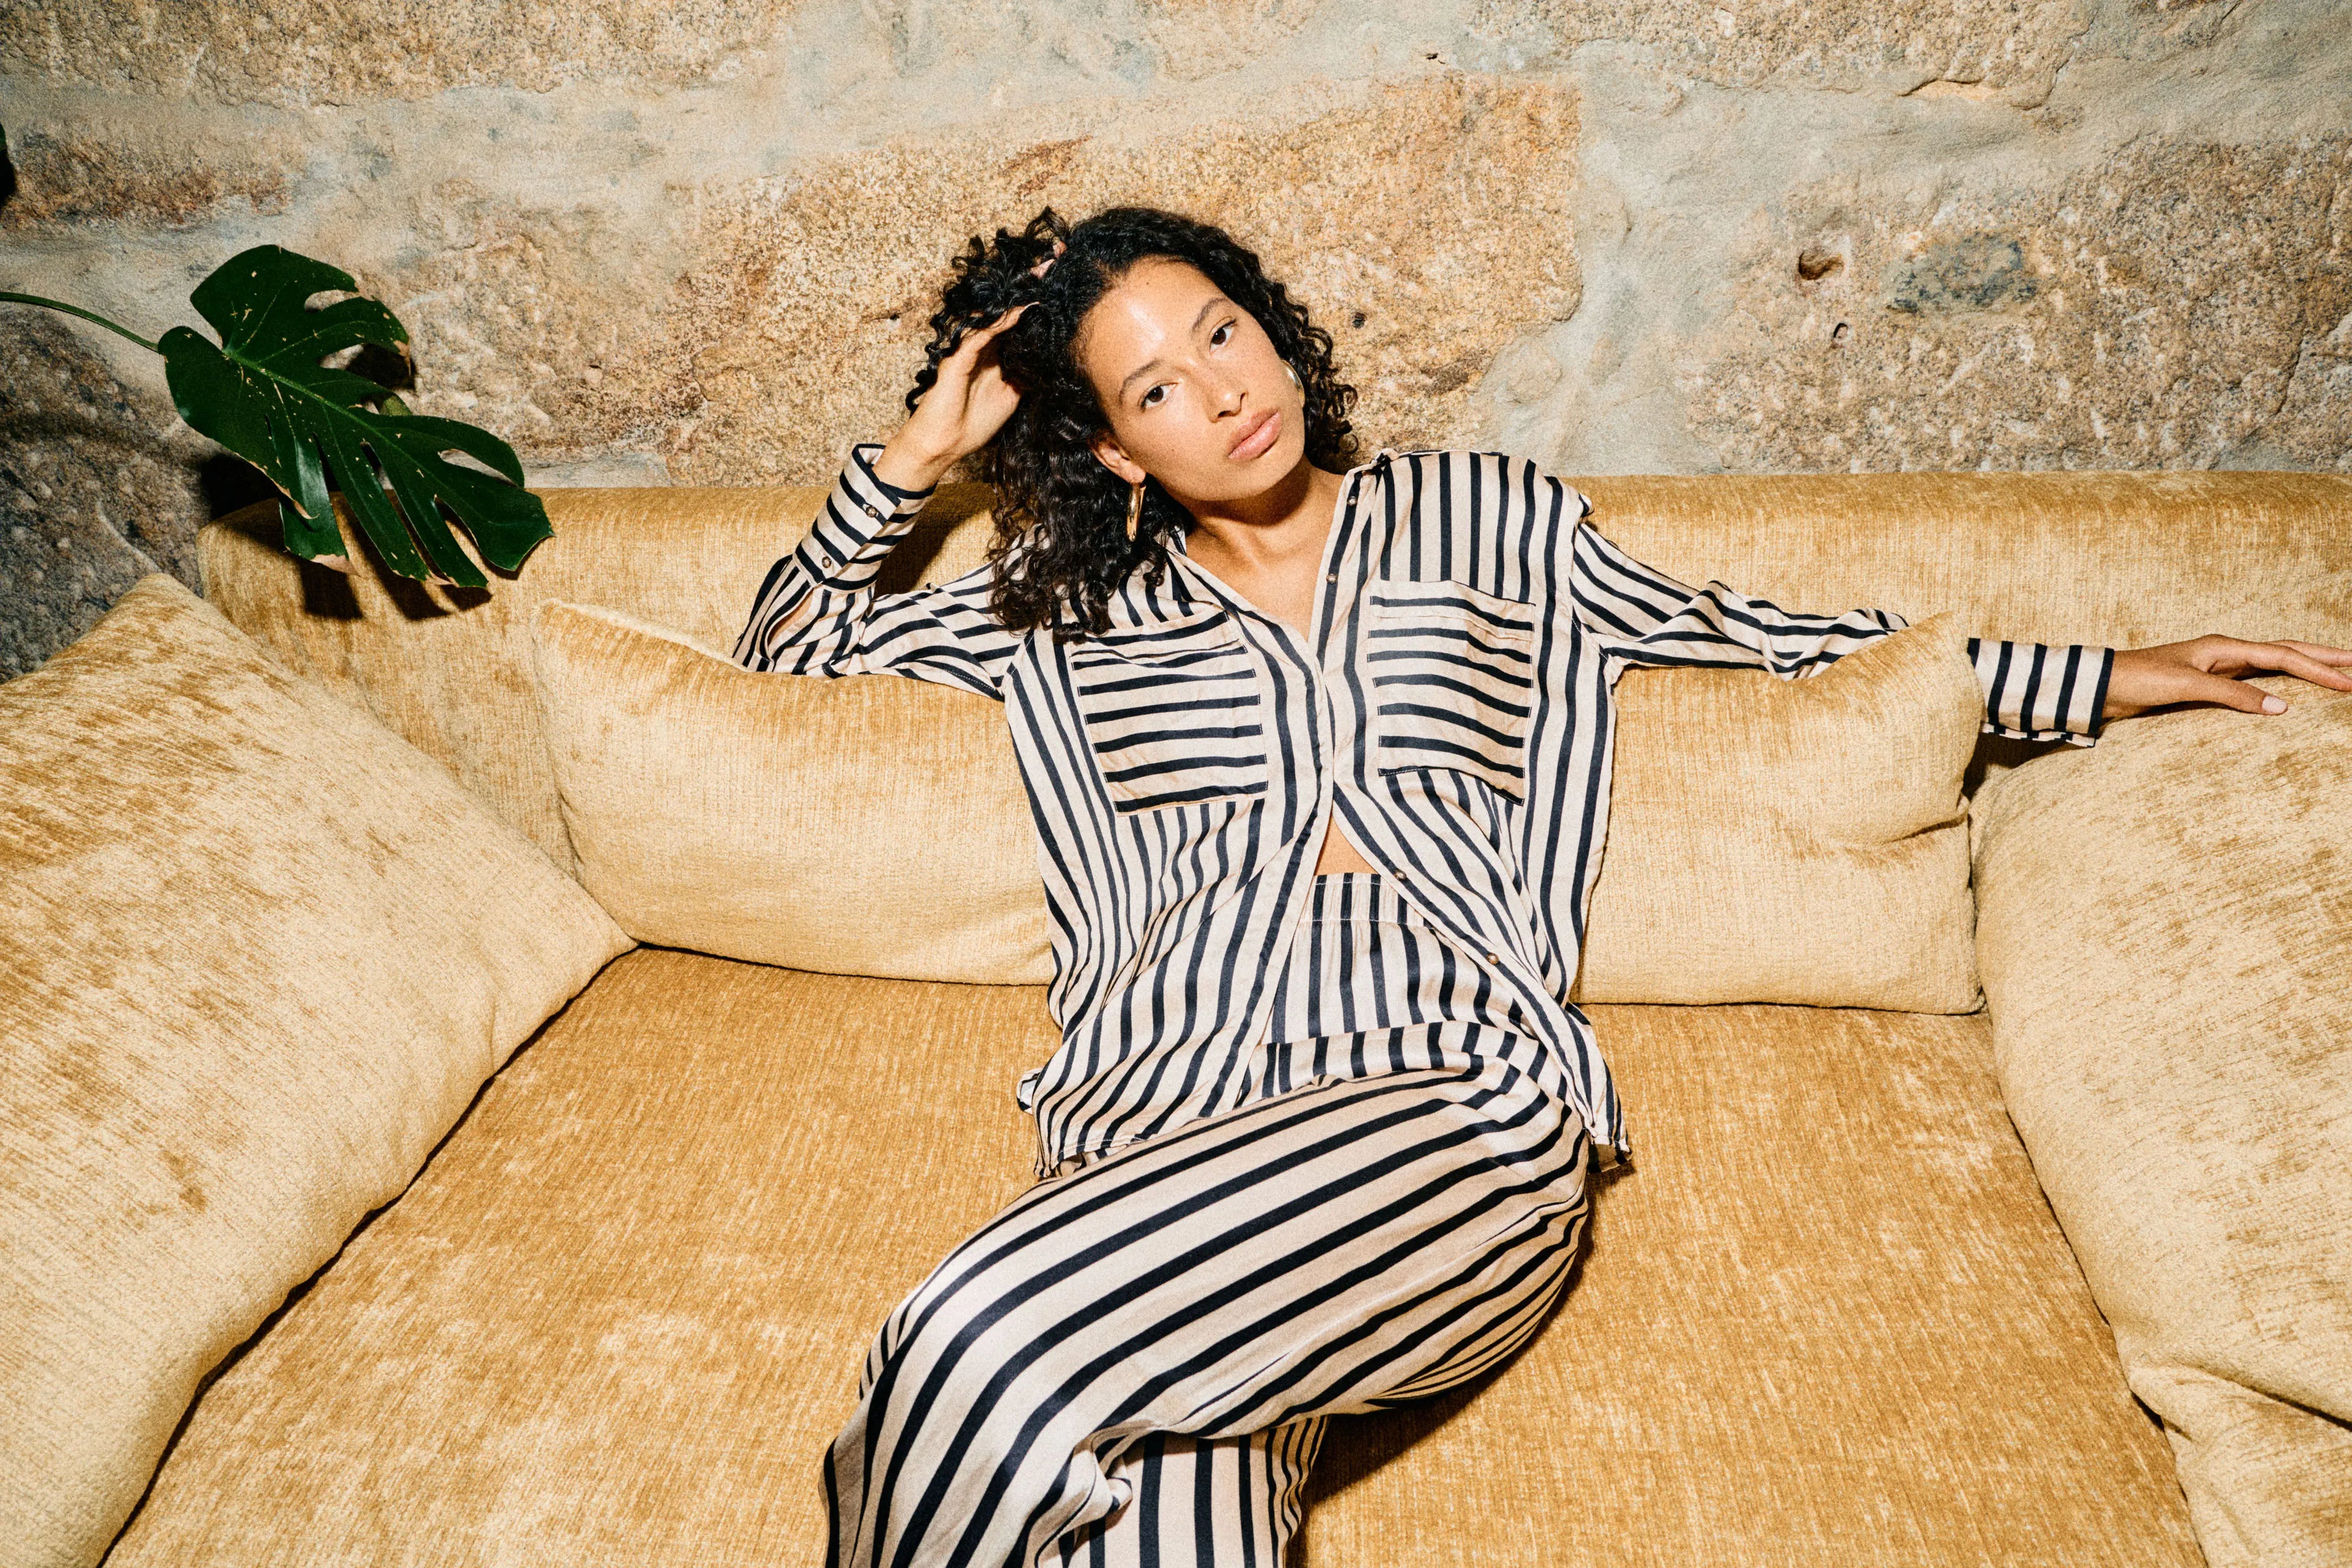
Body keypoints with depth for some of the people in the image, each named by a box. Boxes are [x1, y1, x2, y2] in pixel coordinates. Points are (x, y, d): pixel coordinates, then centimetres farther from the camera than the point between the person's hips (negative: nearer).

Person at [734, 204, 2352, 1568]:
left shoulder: (1479, 515, 20)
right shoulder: (1071, 601, 20)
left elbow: (1752, 635, 25)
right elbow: (787, 641, 29)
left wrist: (2111, 679, 25)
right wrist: (919, 452, 17)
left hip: (1459, 1094, -1)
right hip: (1157, 1113, 2)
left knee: (986, 1350, -29)